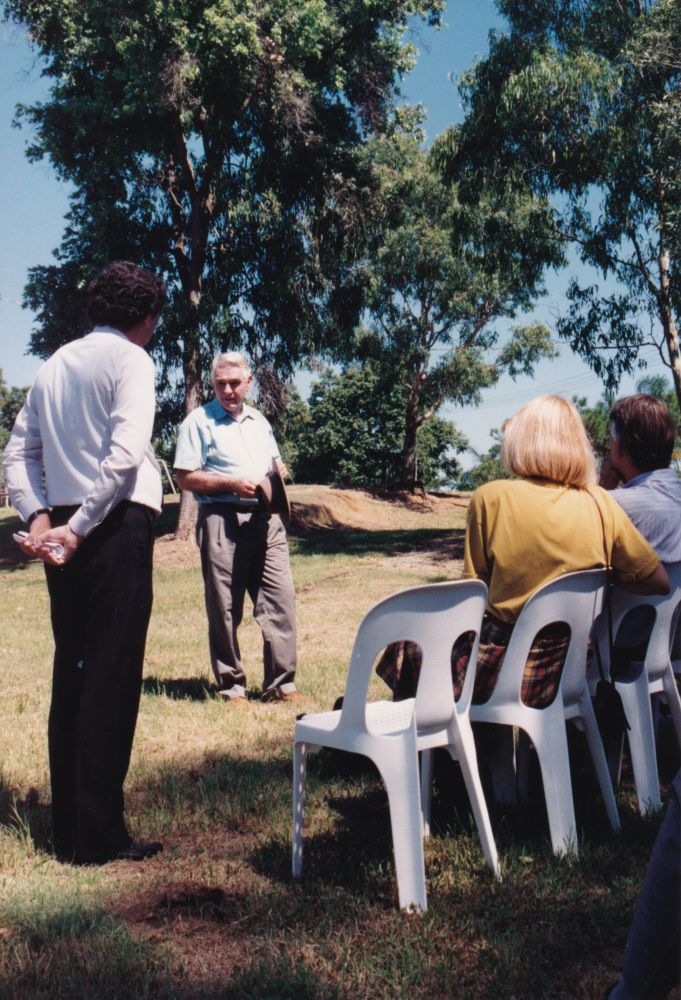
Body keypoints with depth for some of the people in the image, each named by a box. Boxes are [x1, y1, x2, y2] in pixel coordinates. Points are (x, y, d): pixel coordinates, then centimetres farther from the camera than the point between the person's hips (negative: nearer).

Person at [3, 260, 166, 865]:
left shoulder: (55, 365, 17)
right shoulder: (130, 359, -5)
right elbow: (125, 454, -19)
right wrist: (77, 528, -18)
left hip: (64, 530, 7)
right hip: (116, 524, -7)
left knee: (71, 672, 11)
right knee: (112, 677, -4)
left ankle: (68, 830, 17)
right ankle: (99, 835, -1)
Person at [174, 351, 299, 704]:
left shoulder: (259, 421, 21)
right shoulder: (199, 421, 2)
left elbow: (276, 463, 30)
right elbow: (185, 477, -5)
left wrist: (277, 477, 6)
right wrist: (232, 483, -13)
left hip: (265, 518, 5)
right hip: (222, 520, -5)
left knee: (280, 599, -1)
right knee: (225, 610, 0)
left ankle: (281, 685, 6)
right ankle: (231, 687, 11)